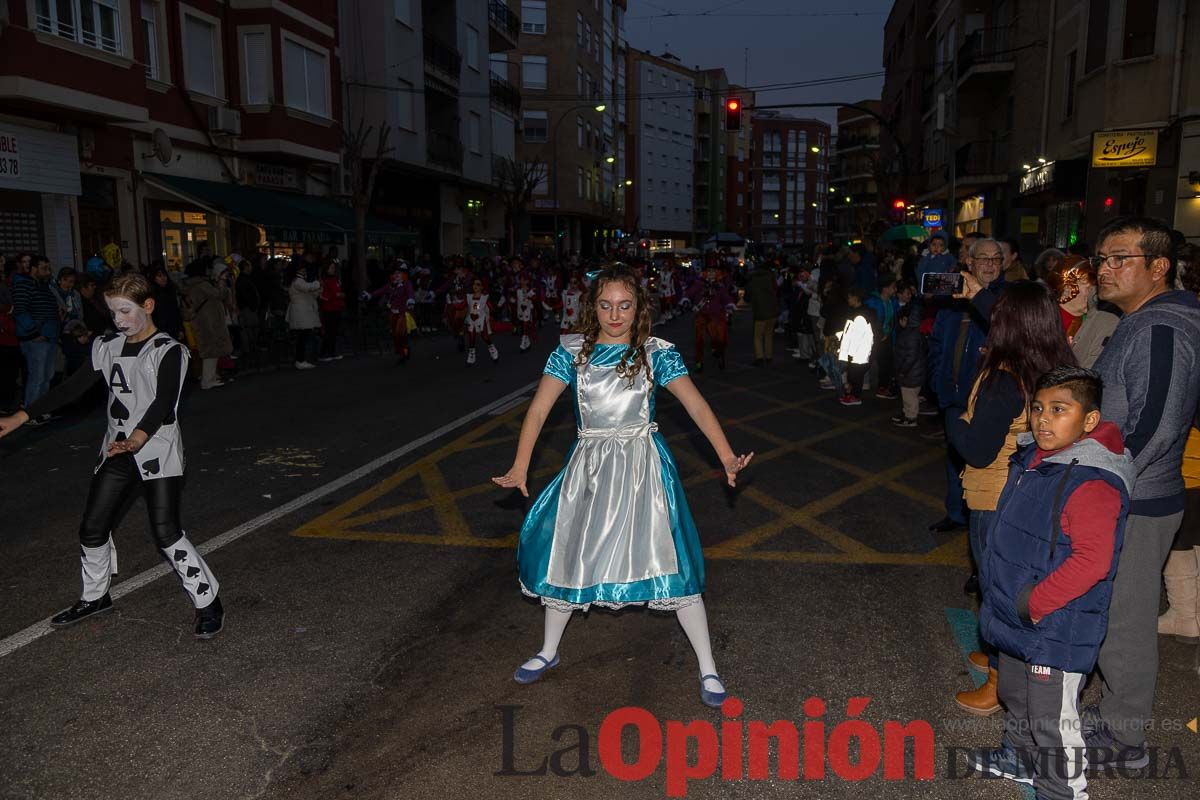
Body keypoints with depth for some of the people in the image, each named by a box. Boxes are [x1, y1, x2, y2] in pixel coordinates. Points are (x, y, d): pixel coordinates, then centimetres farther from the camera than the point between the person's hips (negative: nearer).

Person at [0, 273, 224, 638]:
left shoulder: (168, 351, -12)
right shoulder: (107, 347, 9)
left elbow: (163, 403, -25)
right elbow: (71, 387, 10)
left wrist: (138, 438, -42)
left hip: (158, 452, -7)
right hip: (116, 453, 7)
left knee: (166, 532, -13)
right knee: (92, 529, 12)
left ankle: (208, 604, 0)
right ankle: (94, 597, 36)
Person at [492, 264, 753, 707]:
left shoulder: (656, 353, -5)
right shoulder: (571, 350, -2)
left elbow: (696, 404, -13)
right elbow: (540, 407, -8)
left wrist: (727, 457, -24)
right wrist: (520, 466, -18)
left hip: (641, 465, -2)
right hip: (588, 466, 3)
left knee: (669, 560, -4)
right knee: (566, 554, 13)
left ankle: (707, 668, 12)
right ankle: (549, 651, 37)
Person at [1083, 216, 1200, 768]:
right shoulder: (1143, 324, 12)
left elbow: (1153, 427, -26)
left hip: (1135, 506, -10)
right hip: (1124, 497, 10)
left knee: (1123, 619, 4)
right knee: (1118, 614, 20)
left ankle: (1123, 735, 20)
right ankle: (1118, 712, 35)